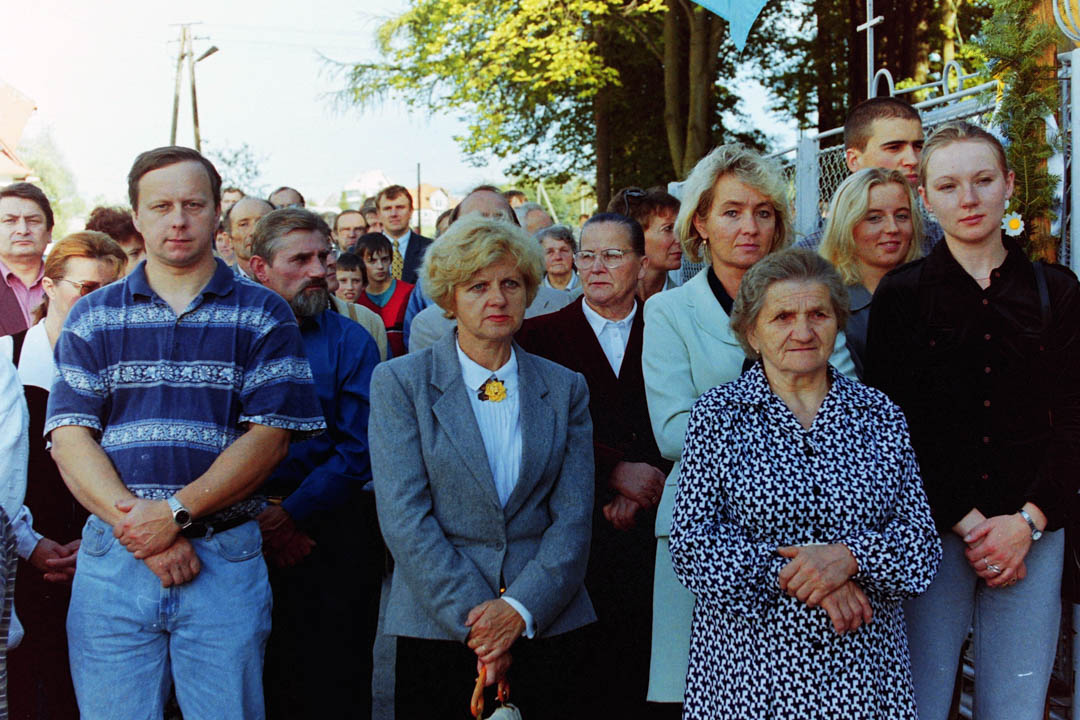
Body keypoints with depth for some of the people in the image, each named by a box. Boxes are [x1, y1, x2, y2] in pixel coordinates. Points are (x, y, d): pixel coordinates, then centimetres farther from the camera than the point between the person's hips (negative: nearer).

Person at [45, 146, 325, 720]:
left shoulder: (262, 316, 5)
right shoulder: (93, 317, 10)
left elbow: (269, 436, -4)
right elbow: (70, 438, 1)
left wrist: (178, 512, -15)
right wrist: (138, 527, -12)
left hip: (226, 560, -1)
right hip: (111, 558, 1)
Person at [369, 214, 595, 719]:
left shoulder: (565, 388, 7)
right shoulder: (399, 383, 0)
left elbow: (574, 517, 2)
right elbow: (404, 517, -8)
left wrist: (520, 608, -11)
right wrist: (474, 620, -14)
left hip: (548, 625, 2)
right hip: (437, 630, -2)